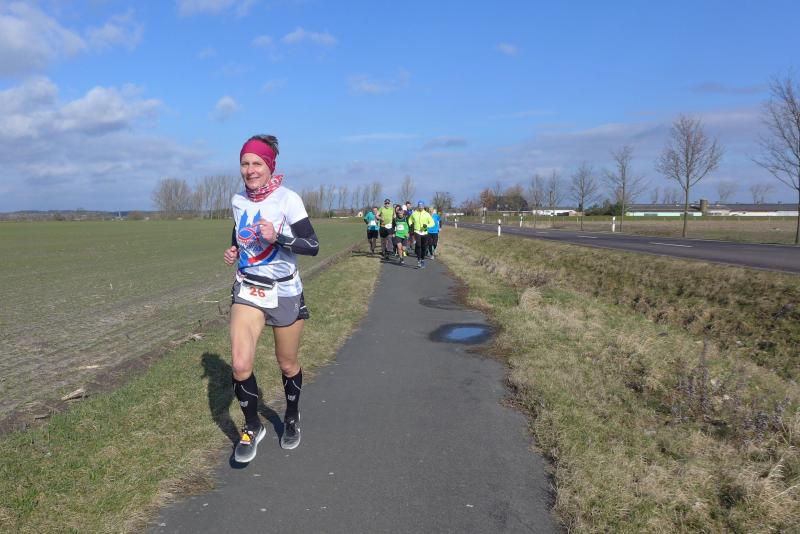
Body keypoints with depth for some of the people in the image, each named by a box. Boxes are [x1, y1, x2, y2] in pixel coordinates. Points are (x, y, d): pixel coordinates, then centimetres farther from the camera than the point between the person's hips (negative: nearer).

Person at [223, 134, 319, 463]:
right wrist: (233, 251, 1)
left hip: (284, 293, -3)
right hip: (247, 290, 3)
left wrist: (278, 236, -30)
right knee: (240, 365, -13)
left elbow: (313, 246, -16)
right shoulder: (238, 200, 2)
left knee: (287, 364, 12)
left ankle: (292, 417, 41)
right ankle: (252, 428, 12)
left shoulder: (287, 199, -13)